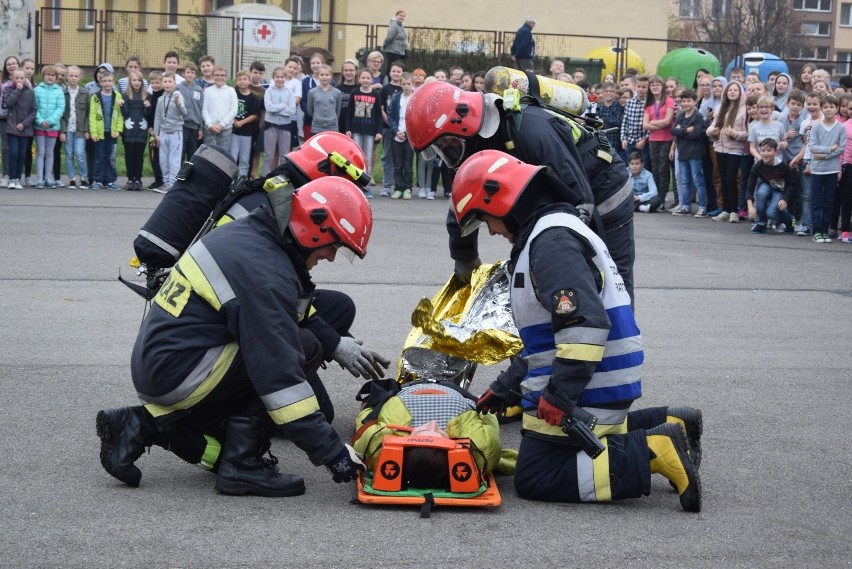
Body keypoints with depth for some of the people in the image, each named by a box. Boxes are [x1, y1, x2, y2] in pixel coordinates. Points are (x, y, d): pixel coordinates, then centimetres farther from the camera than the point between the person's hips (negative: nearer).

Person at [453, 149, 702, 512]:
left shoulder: (551, 241, -17)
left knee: (534, 479, -7)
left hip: (585, 393, -11)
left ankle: (654, 453, -13)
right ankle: (666, 426, 15)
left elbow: (585, 323, -29)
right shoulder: (555, 230, 18)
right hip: (605, 387, 11)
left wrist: (558, 396, -28)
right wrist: (504, 389, 24)